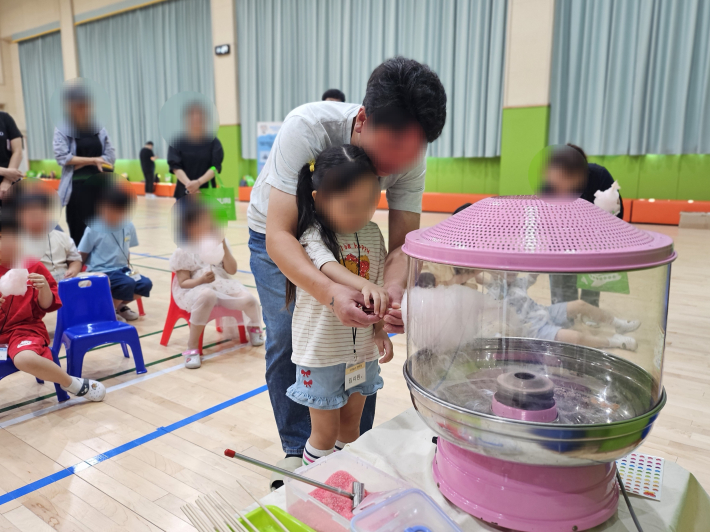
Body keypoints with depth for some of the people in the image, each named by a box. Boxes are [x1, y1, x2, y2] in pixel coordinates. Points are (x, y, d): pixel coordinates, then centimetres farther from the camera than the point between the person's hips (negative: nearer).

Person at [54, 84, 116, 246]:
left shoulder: (100, 129, 7)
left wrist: (80, 164, -8)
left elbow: (110, 157, 0)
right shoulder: (62, 130, 0)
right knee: (79, 233, 0)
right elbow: (62, 157, -10)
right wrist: (92, 160, -12)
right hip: (77, 188, -2)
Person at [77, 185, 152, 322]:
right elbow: (82, 256, -4)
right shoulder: (94, 229, -13)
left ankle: (120, 305, 12)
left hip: (122, 269, 6)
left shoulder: (128, 226, 1)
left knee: (145, 284, -15)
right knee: (127, 284, -30)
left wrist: (127, 265, 11)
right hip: (101, 272, -6)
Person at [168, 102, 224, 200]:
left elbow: (215, 167, -6)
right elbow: (176, 167, -5)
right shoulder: (178, 142, 2)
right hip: (184, 193, 0)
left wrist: (198, 182, -23)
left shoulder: (213, 142, 1)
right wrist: (188, 183, -24)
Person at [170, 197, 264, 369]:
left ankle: (254, 327, 21)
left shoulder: (218, 243, 5)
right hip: (193, 289, -4)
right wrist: (201, 280, -29)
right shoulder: (183, 252, -7)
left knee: (249, 300, -20)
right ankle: (192, 348, -28)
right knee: (207, 296, -41)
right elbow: (184, 282, -9)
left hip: (222, 286, 4)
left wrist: (224, 247, -12)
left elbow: (232, 270, -1)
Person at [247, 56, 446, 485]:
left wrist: (393, 291, -47)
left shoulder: (410, 152, -27)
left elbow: (403, 242, -24)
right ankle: (298, 450, 12)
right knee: (287, 341, -10)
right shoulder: (307, 128, -39)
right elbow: (279, 235, -41)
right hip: (278, 230, -2)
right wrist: (330, 293, -58)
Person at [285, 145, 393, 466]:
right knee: (326, 432, 9)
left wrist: (380, 330, -4)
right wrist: (363, 284, -56)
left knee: (351, 425, 22)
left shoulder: (373, 234, -1)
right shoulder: (313, 235, -17)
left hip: (361, 349, 5)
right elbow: (329, 267, -38)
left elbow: (380, 288, 6)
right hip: (321, 351, -5)